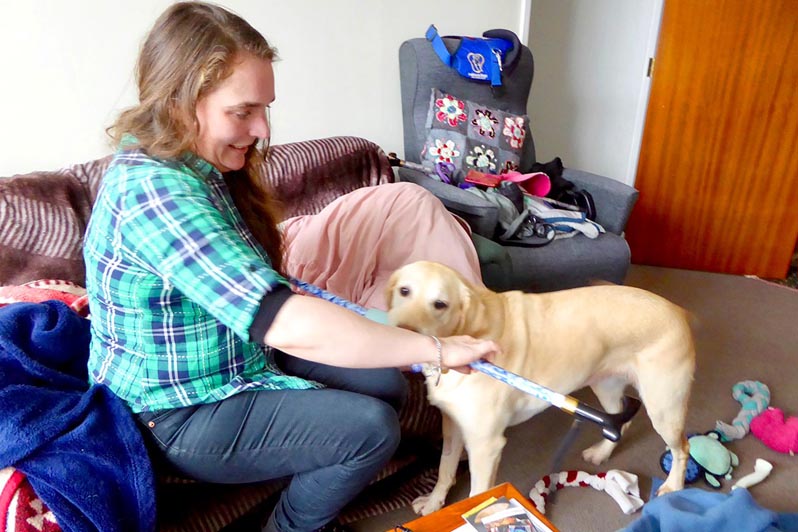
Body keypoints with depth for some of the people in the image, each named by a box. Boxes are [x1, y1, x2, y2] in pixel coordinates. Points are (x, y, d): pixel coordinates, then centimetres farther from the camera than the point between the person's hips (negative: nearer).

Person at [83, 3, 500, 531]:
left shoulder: (194, 165, 1)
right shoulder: (155, 191, -30)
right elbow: (285, 324, -40)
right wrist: (436, 349, -33)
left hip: (239, 355, 9)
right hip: (184, 418, -9)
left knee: (386, 386, 5)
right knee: (372, 428, -17)